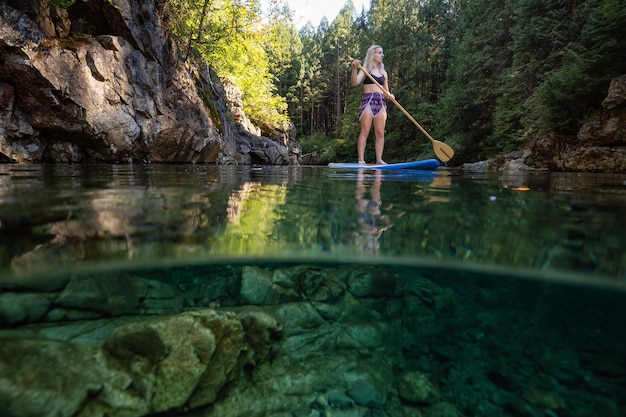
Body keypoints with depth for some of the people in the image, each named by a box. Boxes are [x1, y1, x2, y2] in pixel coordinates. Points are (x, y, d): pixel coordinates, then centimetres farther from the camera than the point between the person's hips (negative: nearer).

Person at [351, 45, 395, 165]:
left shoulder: (383, 72, 22)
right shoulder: (366, 70, 6)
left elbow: (386, 91, 22)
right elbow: (355, 83, -11)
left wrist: (390, 95, 0)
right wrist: (354, 68, -25)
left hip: (381, 102, 5)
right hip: (368, 101, -5)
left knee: (380, 133, -1)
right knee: (365, 131, -11)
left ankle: (379, 159, 1)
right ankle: (361, 159, -12)